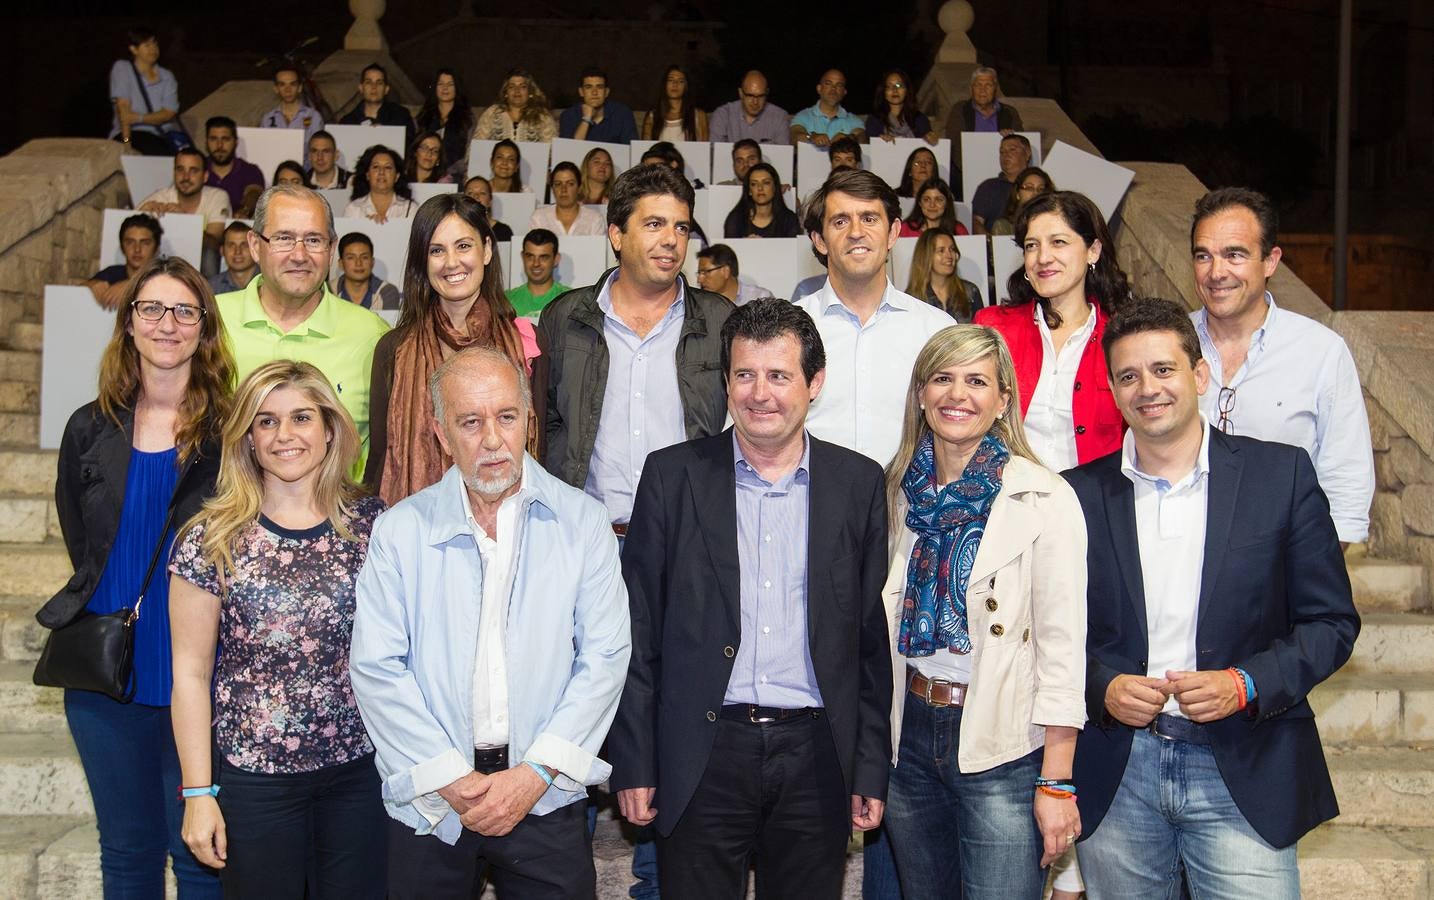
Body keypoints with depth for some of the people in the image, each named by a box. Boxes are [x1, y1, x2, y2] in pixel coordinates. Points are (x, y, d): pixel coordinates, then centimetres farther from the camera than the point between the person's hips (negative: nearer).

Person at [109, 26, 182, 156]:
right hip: (133, 133, -4)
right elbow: (123, 106, -7)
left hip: (162, 134, 4)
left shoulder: (167, 76, 14)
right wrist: (126, 140, -19)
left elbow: (169, 113, 0)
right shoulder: (122, 68, 5)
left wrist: (139, 118, -16)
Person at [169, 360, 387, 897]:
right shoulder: (213, 539, -5)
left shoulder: (372, 523, -1)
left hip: (361, 769, 2)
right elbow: (191, 672, -2)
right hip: (253, 774, -1)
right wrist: (198, 792, -4)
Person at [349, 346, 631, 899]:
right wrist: (451, 779, -10)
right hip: (428, 806, 1)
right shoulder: (400, 530, 0)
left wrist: (535, 773, -11)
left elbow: (604, 658, -4)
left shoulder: (581, 521, 0)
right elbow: (376, 670, -4)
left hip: (545, 798, 0)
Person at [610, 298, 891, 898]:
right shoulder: (672, 475, 0)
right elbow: (639, 630, 1)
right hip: (702, 755, -1)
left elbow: (872, 637, 5)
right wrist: (633, 763, -2)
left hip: (816, 756, 1)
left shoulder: (859, 483, 3)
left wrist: (872, 770, 3)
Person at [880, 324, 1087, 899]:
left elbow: (1062, 644, -11)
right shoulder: (901, 492, 5)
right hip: (911, 733, 5)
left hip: (1003, 748, -5)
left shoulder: (1044, 499, -10)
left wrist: (1056, 783, -13)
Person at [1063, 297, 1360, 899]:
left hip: (1245, 775, -1)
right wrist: (1101, 688, -9)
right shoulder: (1080, 494, 3)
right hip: (1116, 776, 1)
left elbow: (1331, 621, 1)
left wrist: (1246, 685, -13)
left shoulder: (1282, 474, 0)